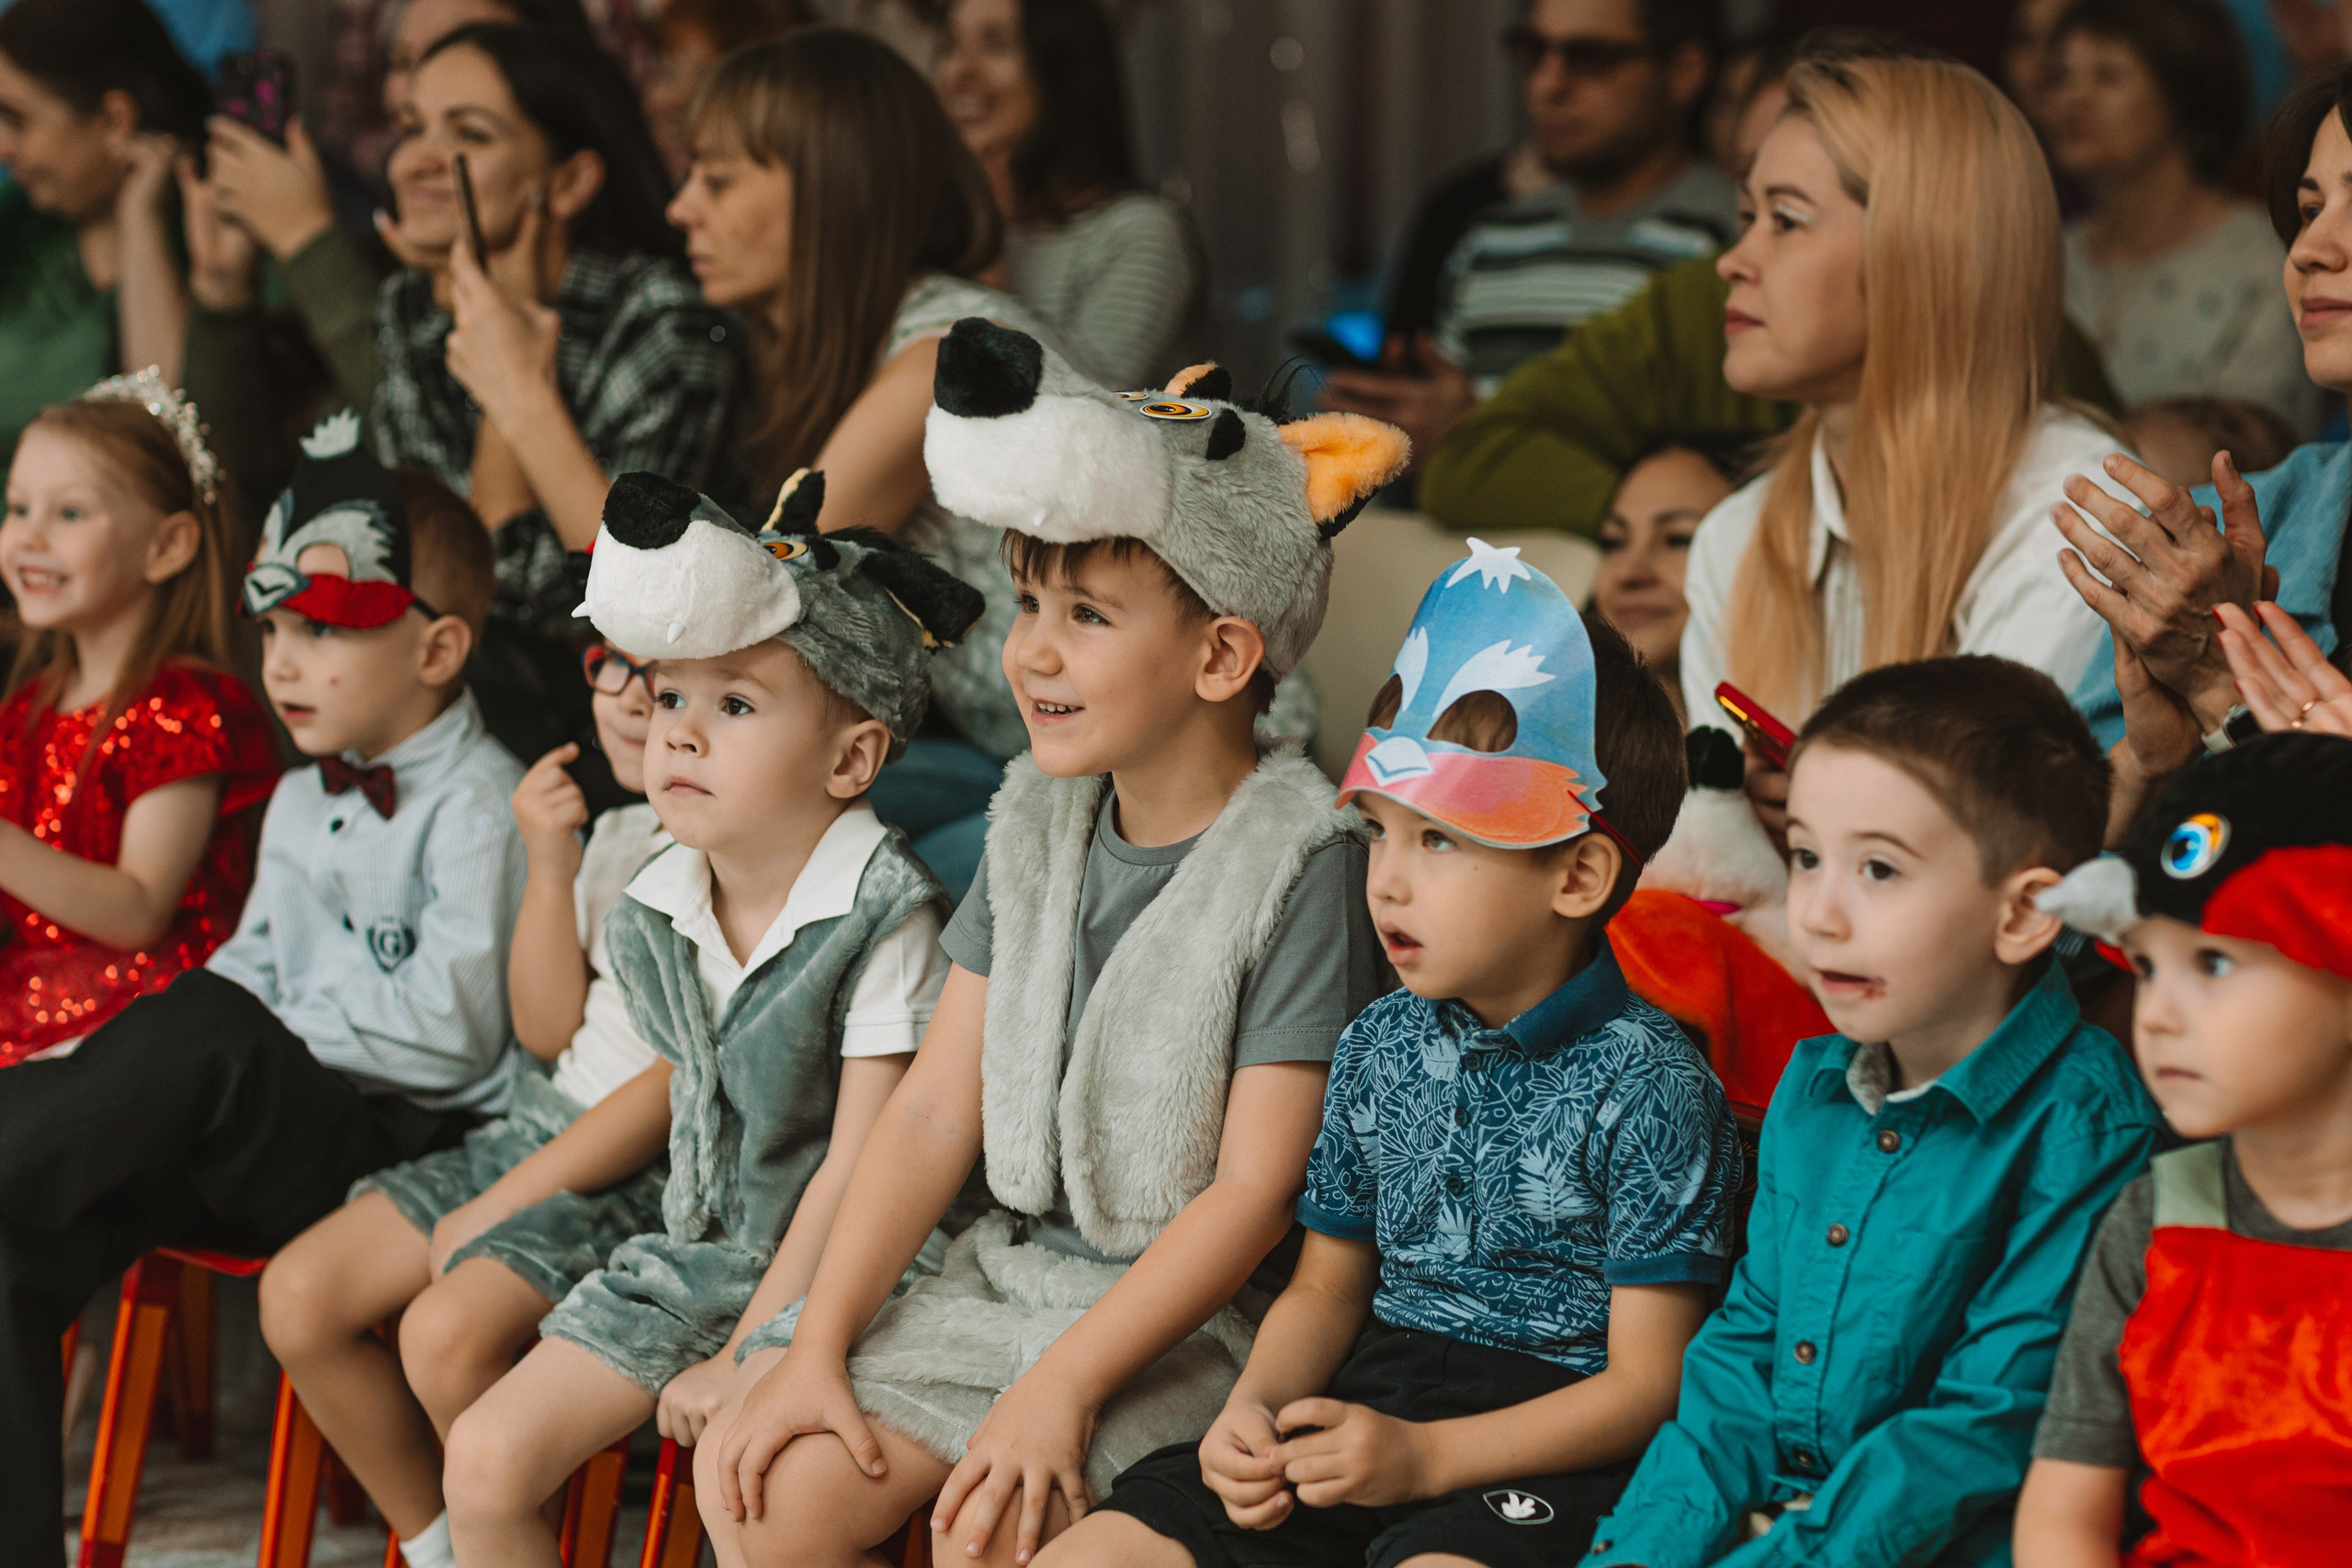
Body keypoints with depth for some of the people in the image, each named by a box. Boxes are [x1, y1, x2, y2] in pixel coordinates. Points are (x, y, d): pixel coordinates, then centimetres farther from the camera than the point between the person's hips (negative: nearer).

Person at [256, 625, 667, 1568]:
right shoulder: (617, 836, 14)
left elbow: (686, 1080, -18)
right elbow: (549, 1029, 13)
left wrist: (507, 1204, -14)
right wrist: (550, 865, -2)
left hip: (656, 1173, -9)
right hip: (545, 1129, 9)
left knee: (449, 1329, -30)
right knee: (299, 1294, -2)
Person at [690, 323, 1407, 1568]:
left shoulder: (1299, 859, -16)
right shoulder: (1036, 819, 5)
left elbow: (1255, 1189, -17)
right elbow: (937, 1106, 6)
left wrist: (1061, 1387, -21)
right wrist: (816, 1349, -1)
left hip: (1193, 1313, -6)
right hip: (1012, 1269, 6)